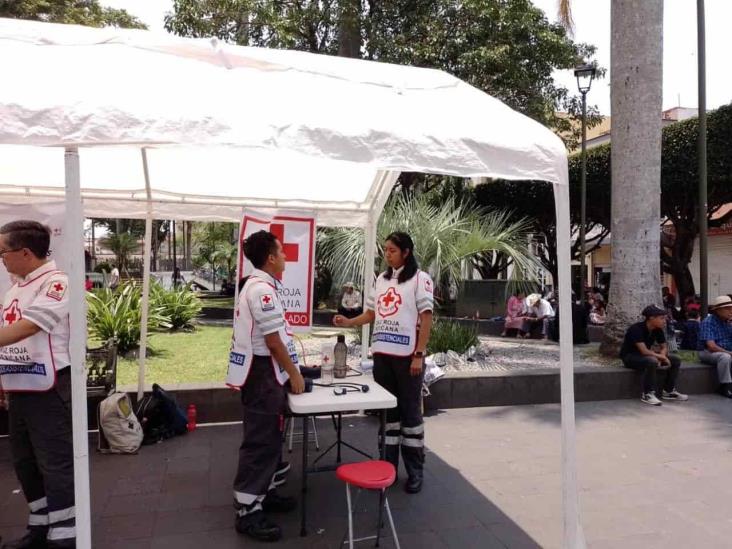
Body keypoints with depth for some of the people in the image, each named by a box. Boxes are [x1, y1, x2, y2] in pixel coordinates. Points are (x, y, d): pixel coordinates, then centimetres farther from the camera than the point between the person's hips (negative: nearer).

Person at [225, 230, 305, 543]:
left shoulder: (257, 284, 13)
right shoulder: (263, 289, -21)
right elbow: (273, 342, -21)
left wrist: (289, 370, 22)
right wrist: (294, 374, -11)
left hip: (263, 372, 11)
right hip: (262, 374, -11)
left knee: (269, 439, 20)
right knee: (260, 443, -3)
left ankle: (263, 493, 33)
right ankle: (248, 511, 7)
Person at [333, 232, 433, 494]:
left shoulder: (420, 278, -5)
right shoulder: (381, 279, 12)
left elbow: (426, 318, -9)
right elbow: (371, 314, 15)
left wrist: (419, 355, -14)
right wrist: (348, 322, -3)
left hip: (407, 355, -5)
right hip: (382, 353, 6)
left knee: (410, 411, 3)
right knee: (386, 410, 12)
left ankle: (415, 472, 15)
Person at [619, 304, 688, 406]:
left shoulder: (658, 330, -2)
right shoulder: (636, 329, -26)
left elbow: (664, 347, 6)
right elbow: (644, 351, -32)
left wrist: (661, 357, -15)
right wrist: (661, 356, -22)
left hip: (647, 355, 8)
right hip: (629, 356, -8)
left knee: (676, 360, -1)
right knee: (652, 361, -37)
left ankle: (668, 391, 9)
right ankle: (647, 394, -23)